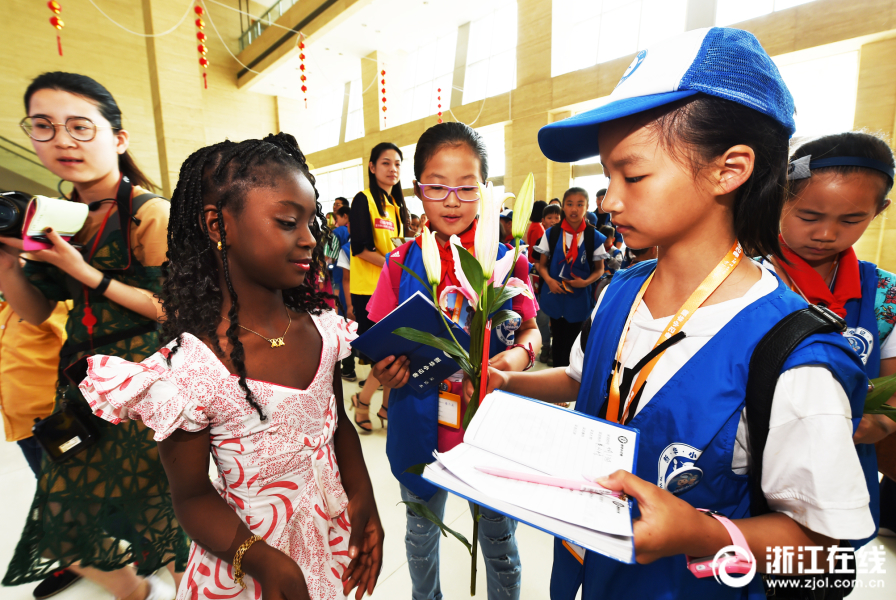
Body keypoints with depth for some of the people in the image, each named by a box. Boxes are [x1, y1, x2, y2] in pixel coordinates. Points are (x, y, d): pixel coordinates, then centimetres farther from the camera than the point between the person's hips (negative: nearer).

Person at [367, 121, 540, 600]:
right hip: (419, 428, 2)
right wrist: (382, 368, -20)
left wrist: (521, 353, -20)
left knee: (498, 534, 22)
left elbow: (531, 330, 1)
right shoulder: (401, 265, -6)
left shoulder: (507, 261, -8)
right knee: (421, 529, 27)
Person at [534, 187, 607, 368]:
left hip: (579, 299, -1)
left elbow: (599, 269, 4)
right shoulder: (551, 234, -2)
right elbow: (542, 264, 4)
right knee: (558, 340, 13)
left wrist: (586, 282, -15)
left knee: (571, 342, 9)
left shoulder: (594, 237, -4)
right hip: (555, 295, 1)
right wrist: (549, 280, -16)